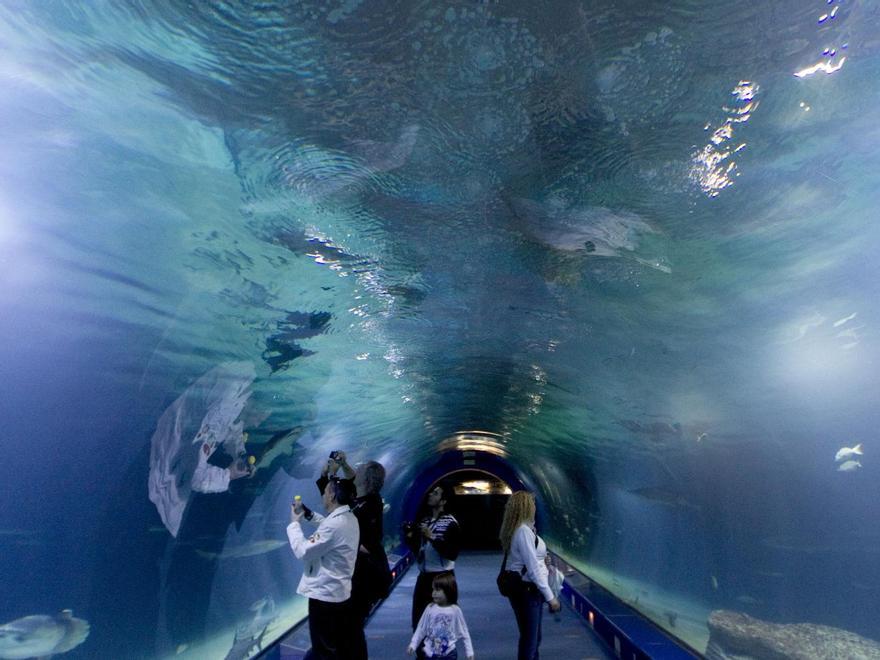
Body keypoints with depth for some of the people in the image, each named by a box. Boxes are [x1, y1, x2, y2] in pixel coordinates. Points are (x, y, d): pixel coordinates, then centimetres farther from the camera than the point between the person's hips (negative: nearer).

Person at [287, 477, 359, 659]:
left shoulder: (335, 524, -29)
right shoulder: (349, 518, 2)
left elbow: (303, 551, -23)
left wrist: (294, 522, -11)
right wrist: (308, 514, 14)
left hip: (324, 594, -9)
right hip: (340, 593, 9)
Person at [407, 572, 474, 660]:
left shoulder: (455, 610, -10)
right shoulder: (430, 608, -7)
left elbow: (463, 633, -2)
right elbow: (421, 629, 2)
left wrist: (469, 652, -2)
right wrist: (413, 645, -4)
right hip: (430, 653, 1)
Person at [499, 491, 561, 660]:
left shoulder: (523, 529, 9)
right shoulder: (524, 531, -22)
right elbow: (533, 569, -21)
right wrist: (550, 596, -17)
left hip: (527, 589, 10)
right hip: (526, 590, -10)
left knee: (533, 636, 20)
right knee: (529, 637, 2)